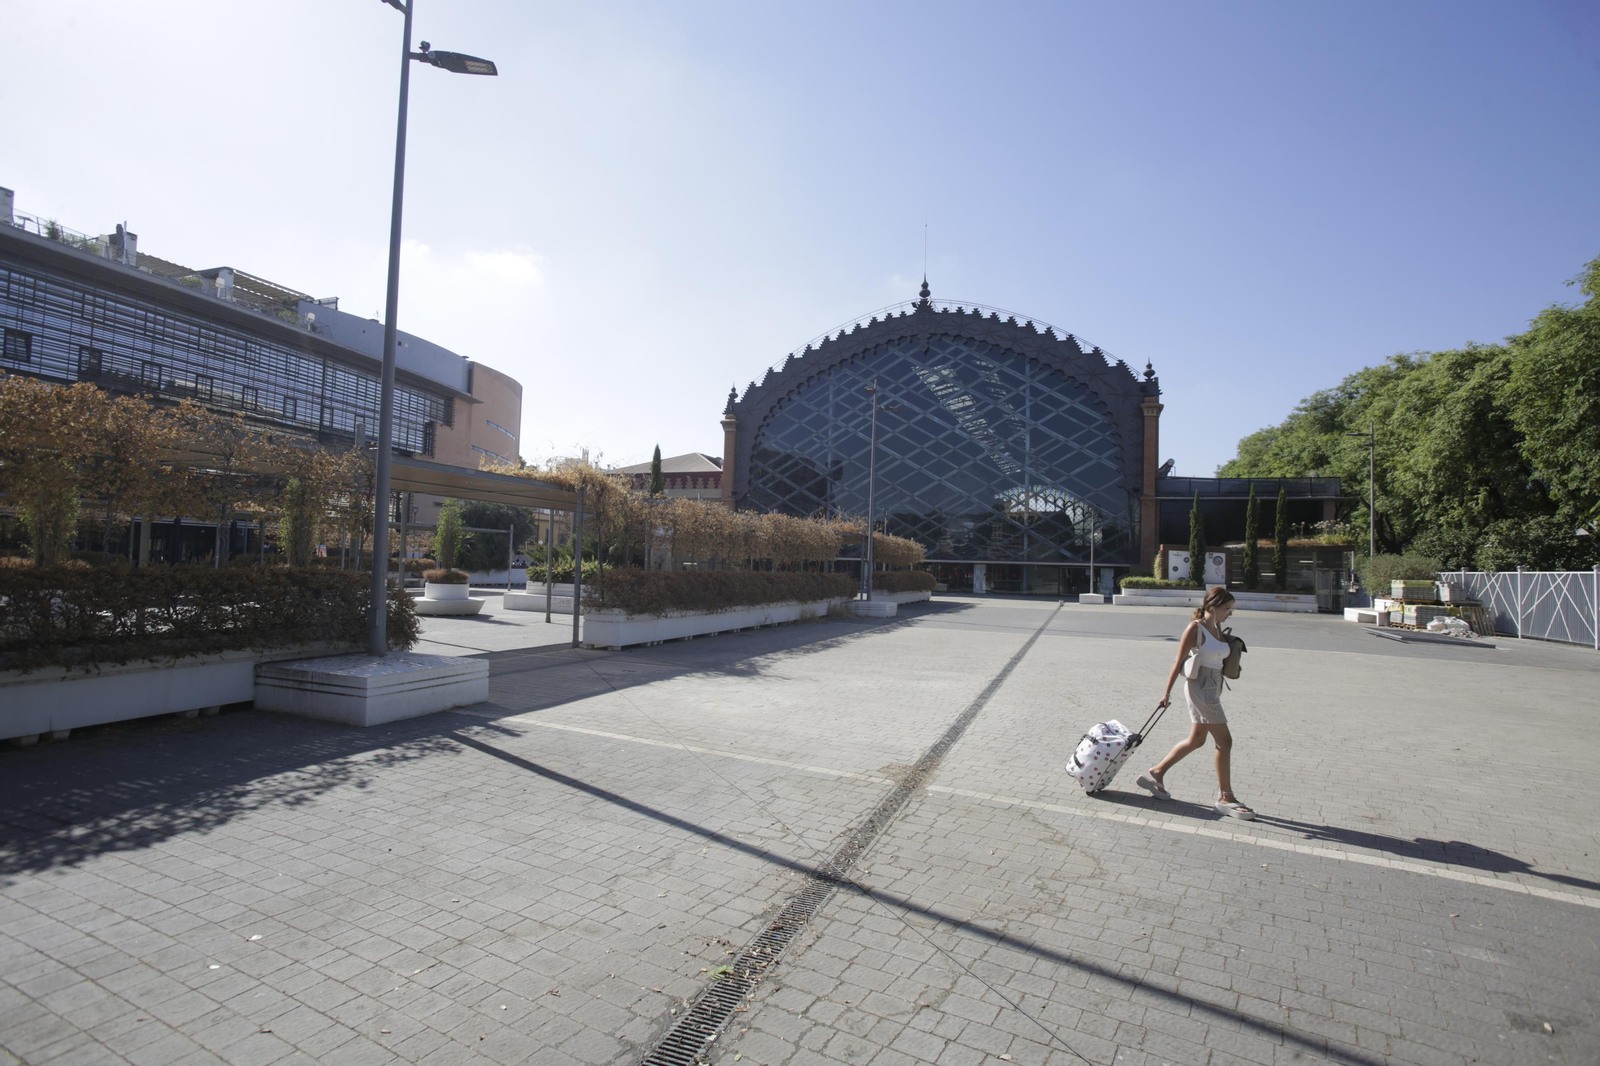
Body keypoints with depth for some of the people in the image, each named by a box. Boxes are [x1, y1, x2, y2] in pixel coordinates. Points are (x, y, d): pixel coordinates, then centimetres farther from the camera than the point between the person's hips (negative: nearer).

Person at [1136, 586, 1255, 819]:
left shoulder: (1217, 628, 10)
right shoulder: (1195, 628, -14)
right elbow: (1179, 661, -13)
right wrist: (1167, 692, -12)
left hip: (1212, 688, 9)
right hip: (1200, 687, -9)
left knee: (1196, 740, 15)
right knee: (1224, 741, -4)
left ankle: (1155, 773, 25)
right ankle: (1225, 798, 8)